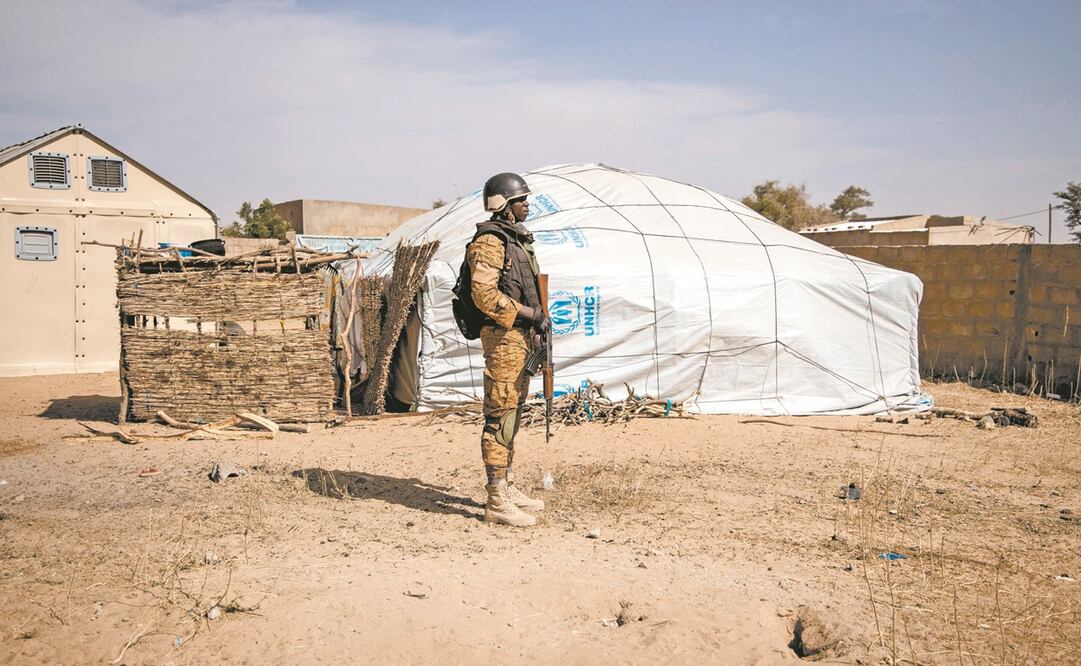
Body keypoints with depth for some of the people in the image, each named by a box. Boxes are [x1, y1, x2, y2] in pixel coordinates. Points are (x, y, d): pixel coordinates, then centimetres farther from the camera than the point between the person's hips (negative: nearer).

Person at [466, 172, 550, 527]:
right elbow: (484, 294, -22)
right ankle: (497, 502, -2)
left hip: (522, 337, 10)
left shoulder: (517, 239, 18)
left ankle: (508, 488, 25)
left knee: (512, 414, 15)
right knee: (499, 416, -7)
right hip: (503, 338, -10)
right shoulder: (489, 242, -13)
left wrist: (539, 319, 16)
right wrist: (530, 314, -19)